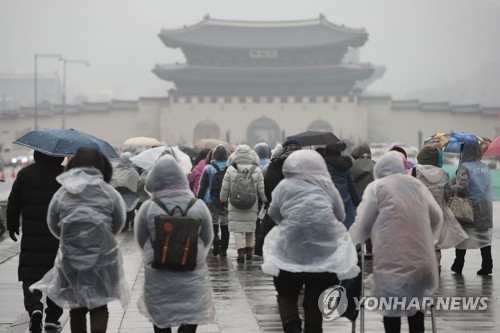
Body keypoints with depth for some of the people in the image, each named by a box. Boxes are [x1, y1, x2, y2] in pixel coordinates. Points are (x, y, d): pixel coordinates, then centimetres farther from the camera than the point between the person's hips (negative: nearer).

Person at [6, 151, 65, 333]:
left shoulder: (25, 174, 0)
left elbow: (13, 203, 4)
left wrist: (12, 226, 16)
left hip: (31, 236, 0)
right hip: (59, 236, 0)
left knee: (30, 274, 4)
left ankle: (34, 307, -20)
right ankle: (52, 318, 13)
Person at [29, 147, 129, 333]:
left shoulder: (62, 194, -3)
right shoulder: (109, 193, -5)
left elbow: (53, 226, 5)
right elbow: (118, 224, 3)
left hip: (71, 257, 1)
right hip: (103, 256, -1)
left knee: (77, 308, 14)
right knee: (99, 307, 7)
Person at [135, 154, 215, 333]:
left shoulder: (148, 208, -9)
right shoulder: (198, 206, -6)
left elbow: (141, 240, 3)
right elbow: (207, 239, 5)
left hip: (157, 276, 1)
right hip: (192, 275, 0)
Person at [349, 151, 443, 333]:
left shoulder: (376, 187, 0)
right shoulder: (418, 185, 14)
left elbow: (362, 226, -1)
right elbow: (437, 218, 21)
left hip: (393, 266, -5)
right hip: (422, 263, 5)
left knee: (392, 311, 4)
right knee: (415, 307, 18)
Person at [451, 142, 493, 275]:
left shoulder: (464, 167, -11)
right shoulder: (485, 167, 8)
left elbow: (462, 187, -21)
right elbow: (487, 187, 9)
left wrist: (450, 189, -6)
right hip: (485, 207, 5)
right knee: (484, 236, 10)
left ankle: (458, 266, 13)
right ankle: (487, 265, 6)